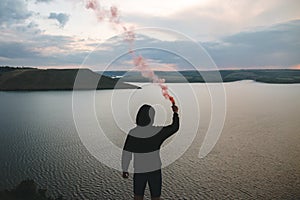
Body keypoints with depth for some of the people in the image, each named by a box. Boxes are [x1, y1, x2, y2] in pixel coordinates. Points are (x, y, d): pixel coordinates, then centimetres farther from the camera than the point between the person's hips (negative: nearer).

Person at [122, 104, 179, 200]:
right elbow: (175, 127, -4)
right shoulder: (157, 131, -18)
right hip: (155, 170, -1)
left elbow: (126, 154, -10)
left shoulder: (132, 133, -15)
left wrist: (124, 170, 3)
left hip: (139, 170, 1)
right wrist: (175, 112, 10)